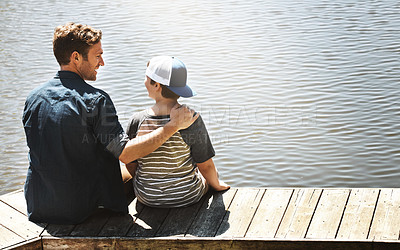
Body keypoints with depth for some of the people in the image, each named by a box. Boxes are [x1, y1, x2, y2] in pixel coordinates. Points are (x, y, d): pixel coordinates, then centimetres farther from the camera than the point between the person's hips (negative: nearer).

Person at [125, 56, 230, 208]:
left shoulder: (137, 121, -18)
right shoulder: (191, 120, -24)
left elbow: (130, 164, -5)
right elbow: (206, 166, -14)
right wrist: (216, 185, 7)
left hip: (146, 198, 2)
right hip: (187, 198, -1)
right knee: (209, 174, 32)